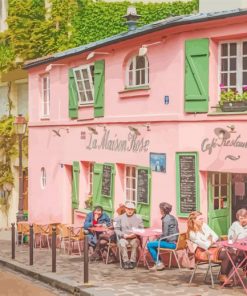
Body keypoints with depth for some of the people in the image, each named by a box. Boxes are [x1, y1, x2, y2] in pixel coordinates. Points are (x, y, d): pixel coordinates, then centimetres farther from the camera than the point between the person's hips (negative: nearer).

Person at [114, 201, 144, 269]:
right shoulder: (120, 218, 10)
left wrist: (135, 234, -12)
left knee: (135, 243, -33)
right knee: (122, 243, -33)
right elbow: (116, 229, 5)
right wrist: (123, 235, -11)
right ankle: (126, 261, -25)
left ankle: (132, 261, -24)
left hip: (134, 238, 0)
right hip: (123, 238, 0)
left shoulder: (138, 218, 10)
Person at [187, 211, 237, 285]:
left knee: (233, 255, -18)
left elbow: (216, 236, 12)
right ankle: (222, 277, -17)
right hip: (203, 252, -7)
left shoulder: (204, 225, 14)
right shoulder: (192, 233, -7)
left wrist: (212, 241, -7)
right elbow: (202, 244, -16)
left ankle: (224, 276, -14)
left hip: (214, 247, 7)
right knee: (226, 255, -29)